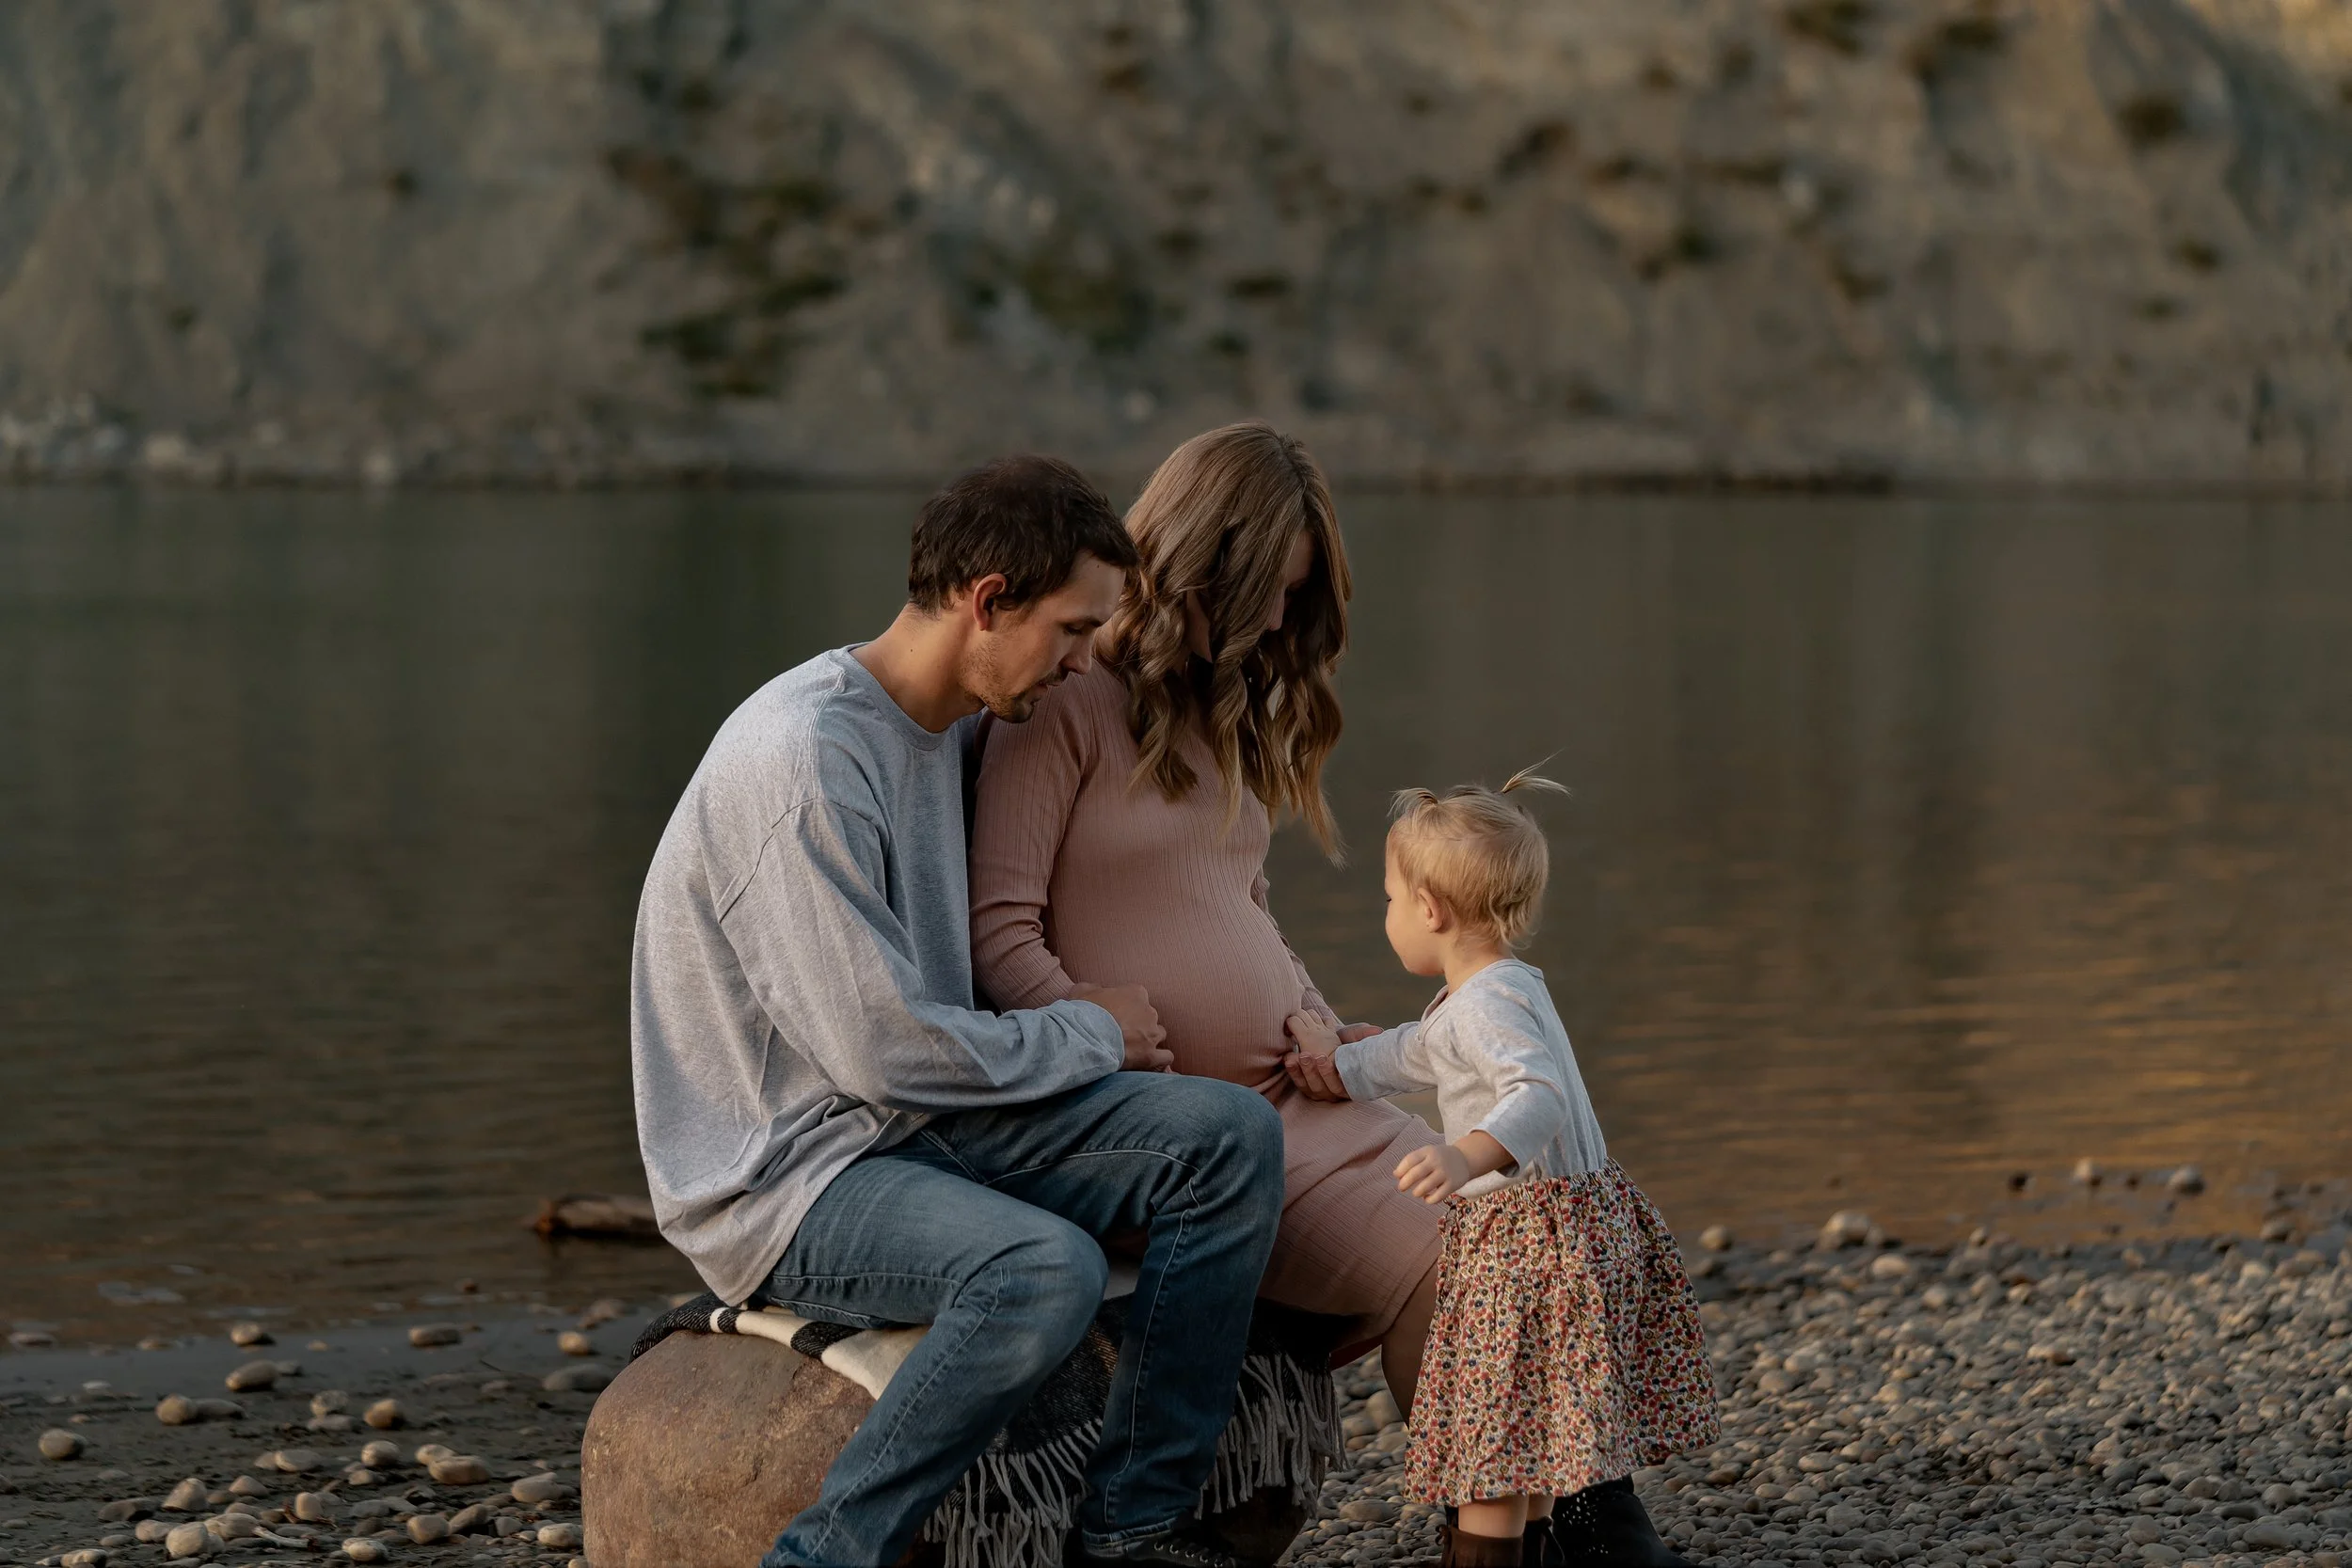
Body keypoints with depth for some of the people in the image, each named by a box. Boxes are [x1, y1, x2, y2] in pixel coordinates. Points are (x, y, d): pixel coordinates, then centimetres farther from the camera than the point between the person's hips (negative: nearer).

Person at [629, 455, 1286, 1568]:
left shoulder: (954, 725, 9)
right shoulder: (803, 757, -20)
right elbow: (885, 1050, -22)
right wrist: (1092, 1035, -7)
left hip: (926, 1130, 9)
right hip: (784, 1179, -9)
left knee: (1230, 1137, -7)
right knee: (1045, 1267, -35)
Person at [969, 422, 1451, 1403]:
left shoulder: (1223, 712, 19)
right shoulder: (1066, 704, -8)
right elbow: (999, 936, -13)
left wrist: (1318, 1021, 5)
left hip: (1293, 1093, 8)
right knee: (1426, 1266, -22)